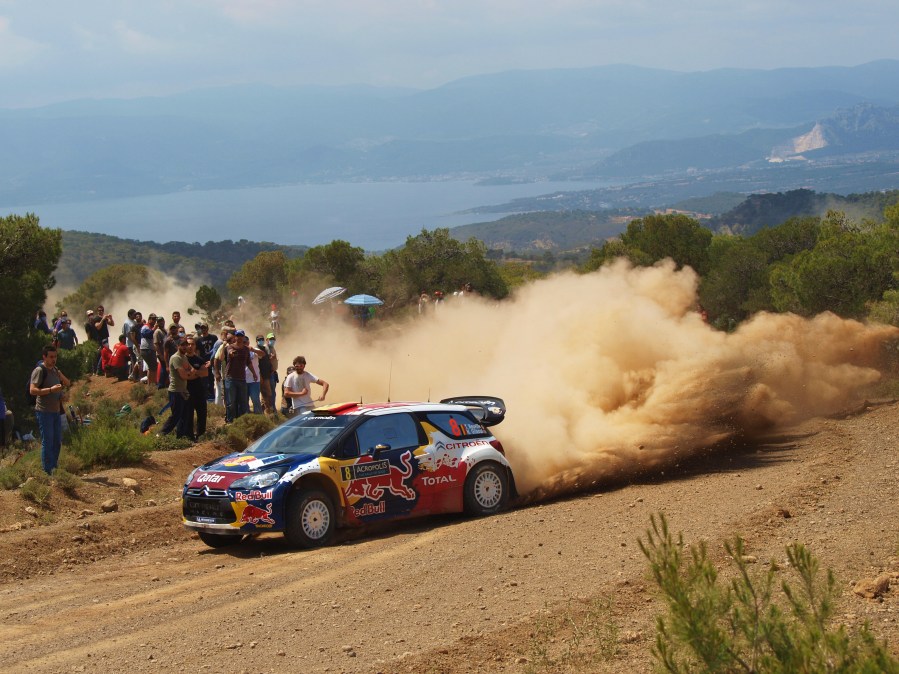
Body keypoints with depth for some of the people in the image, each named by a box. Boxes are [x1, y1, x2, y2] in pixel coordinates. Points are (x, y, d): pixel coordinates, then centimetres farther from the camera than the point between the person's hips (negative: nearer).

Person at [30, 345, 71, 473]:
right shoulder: (39, 371, -11)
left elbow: (67, 383, 24)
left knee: (57, 442, 13)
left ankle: (54, 469, 24)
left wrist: (60, 375, 4)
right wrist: (51, 390, -29)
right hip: (44, 412, -8)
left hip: (56, 411, 8)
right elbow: (32, 390, -20)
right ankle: (47, 472, -2)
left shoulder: (55, 370, 14)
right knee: (47, 442, -7)